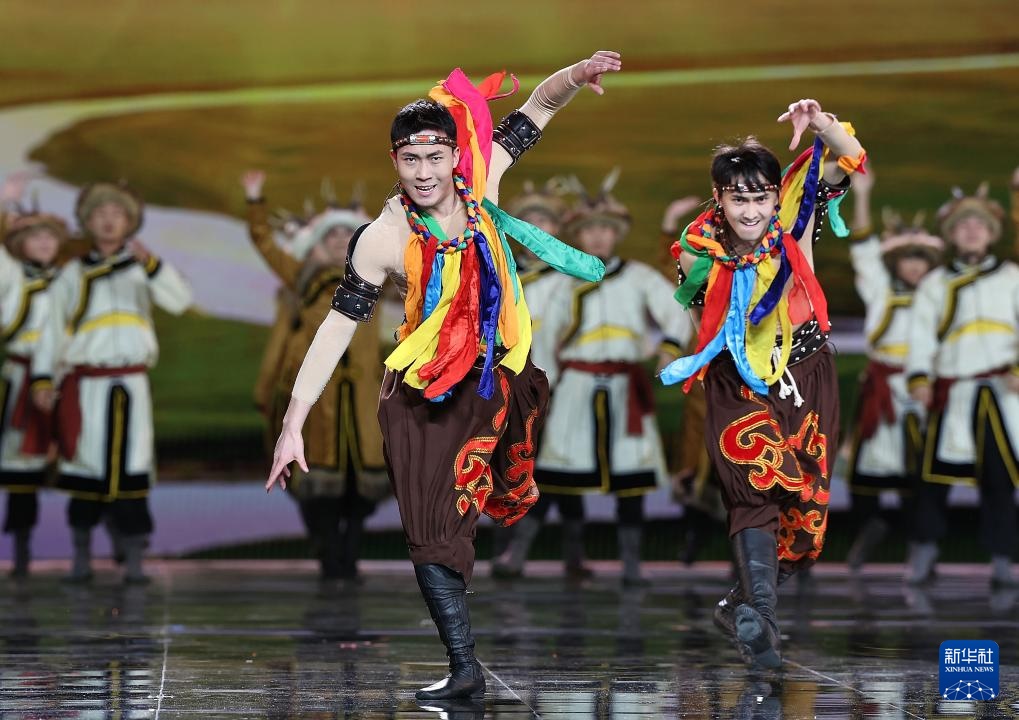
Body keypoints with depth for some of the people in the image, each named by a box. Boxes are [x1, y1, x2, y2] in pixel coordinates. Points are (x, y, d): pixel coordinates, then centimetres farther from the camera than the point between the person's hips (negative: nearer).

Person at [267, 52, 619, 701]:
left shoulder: (481, 180, -10)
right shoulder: (384, 239, -18)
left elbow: (538, 107, 1)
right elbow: (340, 324, -15)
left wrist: (576, 76, -22)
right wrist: (294, 421, -18)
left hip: (500, 374, 3)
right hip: (426, 394, -3)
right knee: (434, 528, -5)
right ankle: (465, 669, -1)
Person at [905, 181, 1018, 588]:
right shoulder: (935, 284, 15)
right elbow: (921, 335, 9)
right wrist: (919, 378, -5)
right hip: (952, 393, 0)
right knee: (936, 471, -4)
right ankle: (924, 551, 10)